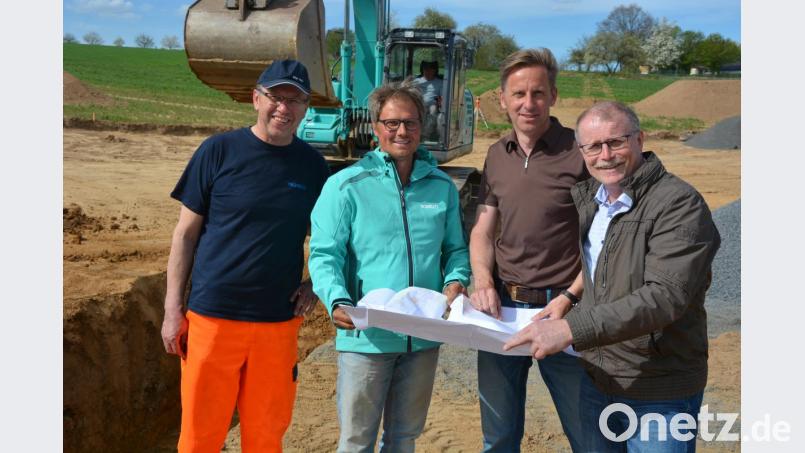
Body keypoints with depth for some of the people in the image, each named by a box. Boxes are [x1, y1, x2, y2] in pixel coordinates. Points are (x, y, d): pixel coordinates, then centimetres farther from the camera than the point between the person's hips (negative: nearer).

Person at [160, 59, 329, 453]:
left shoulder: (312, 165, 4)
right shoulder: (218, 151, -4)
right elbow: (186, 232, 0)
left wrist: (315, 284, -3)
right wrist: (173, 308, -3)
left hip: (279, 321, 2)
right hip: (212, 316, -2)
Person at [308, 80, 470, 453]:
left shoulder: (442, 187, 7)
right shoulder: (345, 185, -6)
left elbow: (456, 248, 15)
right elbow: (325, 255, -9)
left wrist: (456, 282, -6)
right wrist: (337, 302, -27)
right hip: (366, 335, -3)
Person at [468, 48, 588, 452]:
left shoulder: (579, 152, -9)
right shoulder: (497, 155, 8)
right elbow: (482, 230, 11)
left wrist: (569, 298, -17)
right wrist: (484, 283, -6)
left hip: (559, 310, -4)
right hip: (502, 308, 5)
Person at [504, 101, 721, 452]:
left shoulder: (679, 203, -18)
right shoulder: (585, 198, 4)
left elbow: (665, 296, -29)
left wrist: (571, 329, -35)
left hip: (660, 394, -6)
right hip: (596, 378, 7)